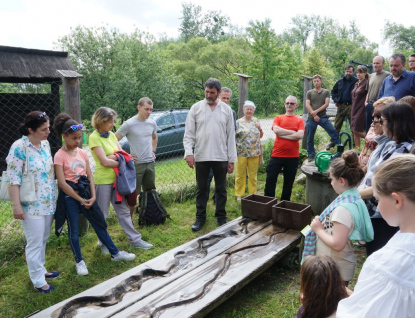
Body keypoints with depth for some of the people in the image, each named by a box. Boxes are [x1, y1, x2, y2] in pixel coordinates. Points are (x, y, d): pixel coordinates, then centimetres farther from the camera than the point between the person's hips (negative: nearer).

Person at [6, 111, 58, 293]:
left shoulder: (45, 144, 4)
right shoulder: (19, 147, -18)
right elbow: (13, 180, -18)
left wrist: (54, 197, 18)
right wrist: (16, 206, -19)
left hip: (48, 202, 7)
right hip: (31, 205, -7)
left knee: (43, 240, 20)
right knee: (35, 243, 4)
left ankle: (40, 270, 38)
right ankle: (38, 281, 19)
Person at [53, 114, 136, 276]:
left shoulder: (82, 153, 6)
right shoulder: (60, 156, -11)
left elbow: (89, 176, 6)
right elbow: (62, 183, -15)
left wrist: (92, 196, -6)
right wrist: (80, 200, -13)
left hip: (85, 193, 6)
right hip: (69, 196, -5)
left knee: (100, 223, 12)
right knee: (74, 230, 5)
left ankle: (115, 253, 24)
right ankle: (79, 261, 22)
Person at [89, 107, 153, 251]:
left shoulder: (111, 134, 9)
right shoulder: (94, 137, -13)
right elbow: (104, 161, -20)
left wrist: (112, 157, -15)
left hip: (116, 179, 7)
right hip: (103, 180, -7)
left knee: (123, 210, 13)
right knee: (102, 214, 8)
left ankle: (135, 239, 22)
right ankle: (103, 243, 24)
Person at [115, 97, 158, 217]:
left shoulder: (152, 123, 7)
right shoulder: (129, 124, -11)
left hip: (150, 163, 6)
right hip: (136, 164, -6)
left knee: (150, 192, 15)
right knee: (132, 194, -1)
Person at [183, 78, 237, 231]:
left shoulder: (226, 109, 3)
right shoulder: (196, 108, 0)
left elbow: (231, 136, 4)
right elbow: (189, 133, -2)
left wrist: (232, 159, 1)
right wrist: (188, 152, -16)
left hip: (221, 157, 1)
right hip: (201, 157, 0)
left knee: (221, 189, 10)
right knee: (201, 189, 10)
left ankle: (221, 217, 24)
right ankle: (200, 217, 23)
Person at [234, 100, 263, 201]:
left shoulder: (256, 121, 10)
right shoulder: (238, 122, 1)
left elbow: (261, 136, 15)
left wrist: (259, 128, -1)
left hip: (254, 153, 3)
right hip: (241, 153, -2)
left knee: (253, 175, 10)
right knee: (240, 175, 3)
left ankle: (253, 194, 22)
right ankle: (239, 195, 16)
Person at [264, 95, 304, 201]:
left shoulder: (299, 120, 7)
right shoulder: (278, 118, 7)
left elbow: (300, 135, -10)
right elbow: (276, 130, -13)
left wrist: (282, 134, -12)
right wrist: (293, 132, -10)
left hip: (293, 157, 1)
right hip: (277, 155, -1)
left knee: (288, 183, 10)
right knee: (270, 180, -1)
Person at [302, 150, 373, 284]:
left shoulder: (343, 209, -28)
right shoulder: (355, 198, 1)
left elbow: (337, 244, -29)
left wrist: (319, 229, -18)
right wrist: (323, 224, 1)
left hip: (336, 271, -9)